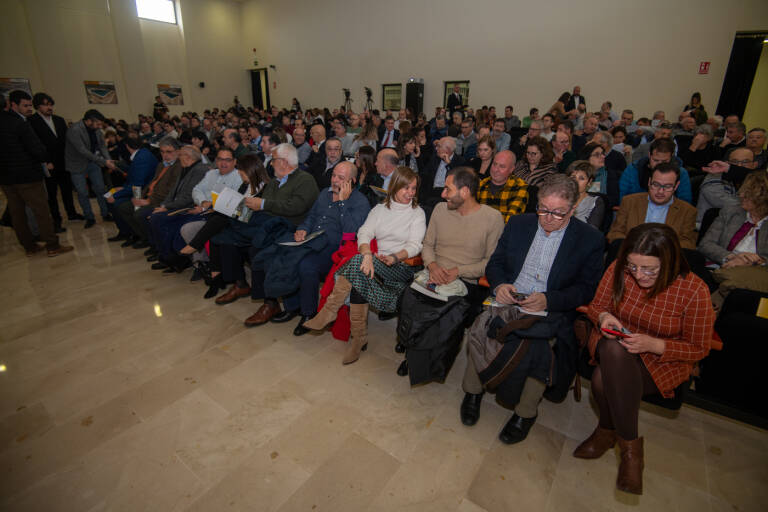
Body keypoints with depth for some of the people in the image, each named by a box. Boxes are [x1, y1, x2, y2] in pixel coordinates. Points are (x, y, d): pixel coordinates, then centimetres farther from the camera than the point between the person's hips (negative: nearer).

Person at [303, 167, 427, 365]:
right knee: (361, 275, -32)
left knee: (358, 265, -31)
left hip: (400, 266, -3)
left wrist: (395, 257, -23)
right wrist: (367, 254, -21)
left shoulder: (418, 213, 9)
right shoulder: (380, 209, 17)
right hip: (373, 261, 3)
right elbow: (364, 232, 2)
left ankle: (330, 310, -20)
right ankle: (359, 338, -24)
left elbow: (415, 245, -2)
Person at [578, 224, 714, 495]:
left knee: (605, 379, -32)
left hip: (662, 360, -3)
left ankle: (607, 430, -1)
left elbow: (698, 348, -6)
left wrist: (654, 344, -23)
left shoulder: (694, 290, -16)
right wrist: (604, 316, -19)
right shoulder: (618, 270, -11)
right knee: (614, 351, -35)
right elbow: (596, 306, 5)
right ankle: (630, 445, -14)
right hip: (615, 342, 3)